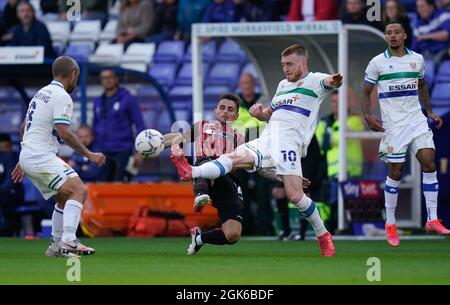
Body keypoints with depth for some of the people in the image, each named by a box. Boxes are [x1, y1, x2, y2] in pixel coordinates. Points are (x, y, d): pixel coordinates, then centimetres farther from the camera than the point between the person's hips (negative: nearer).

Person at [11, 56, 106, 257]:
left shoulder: (42, 93, 19)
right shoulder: (62, 97, -10)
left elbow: (24, 127, 25)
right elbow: (64, 133, -19)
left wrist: (23, 162, 33)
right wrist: (89, 155, -12)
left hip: (27, 156, 10)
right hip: (41, 157, -10)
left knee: (64, 198, 18)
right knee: (78, 190, -19)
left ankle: (56, 246, 19)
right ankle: (68, 241, -32)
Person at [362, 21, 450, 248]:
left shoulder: (417, 59, 8)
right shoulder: (377, 63, -3)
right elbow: (365, 92, 2)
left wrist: (429, 111, 17)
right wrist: (367, 115, -13)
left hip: (417, 120, 3)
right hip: (393, 125, -3)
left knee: (429, 162, -10)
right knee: (395, 172, -1)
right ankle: (390, 224, 11)